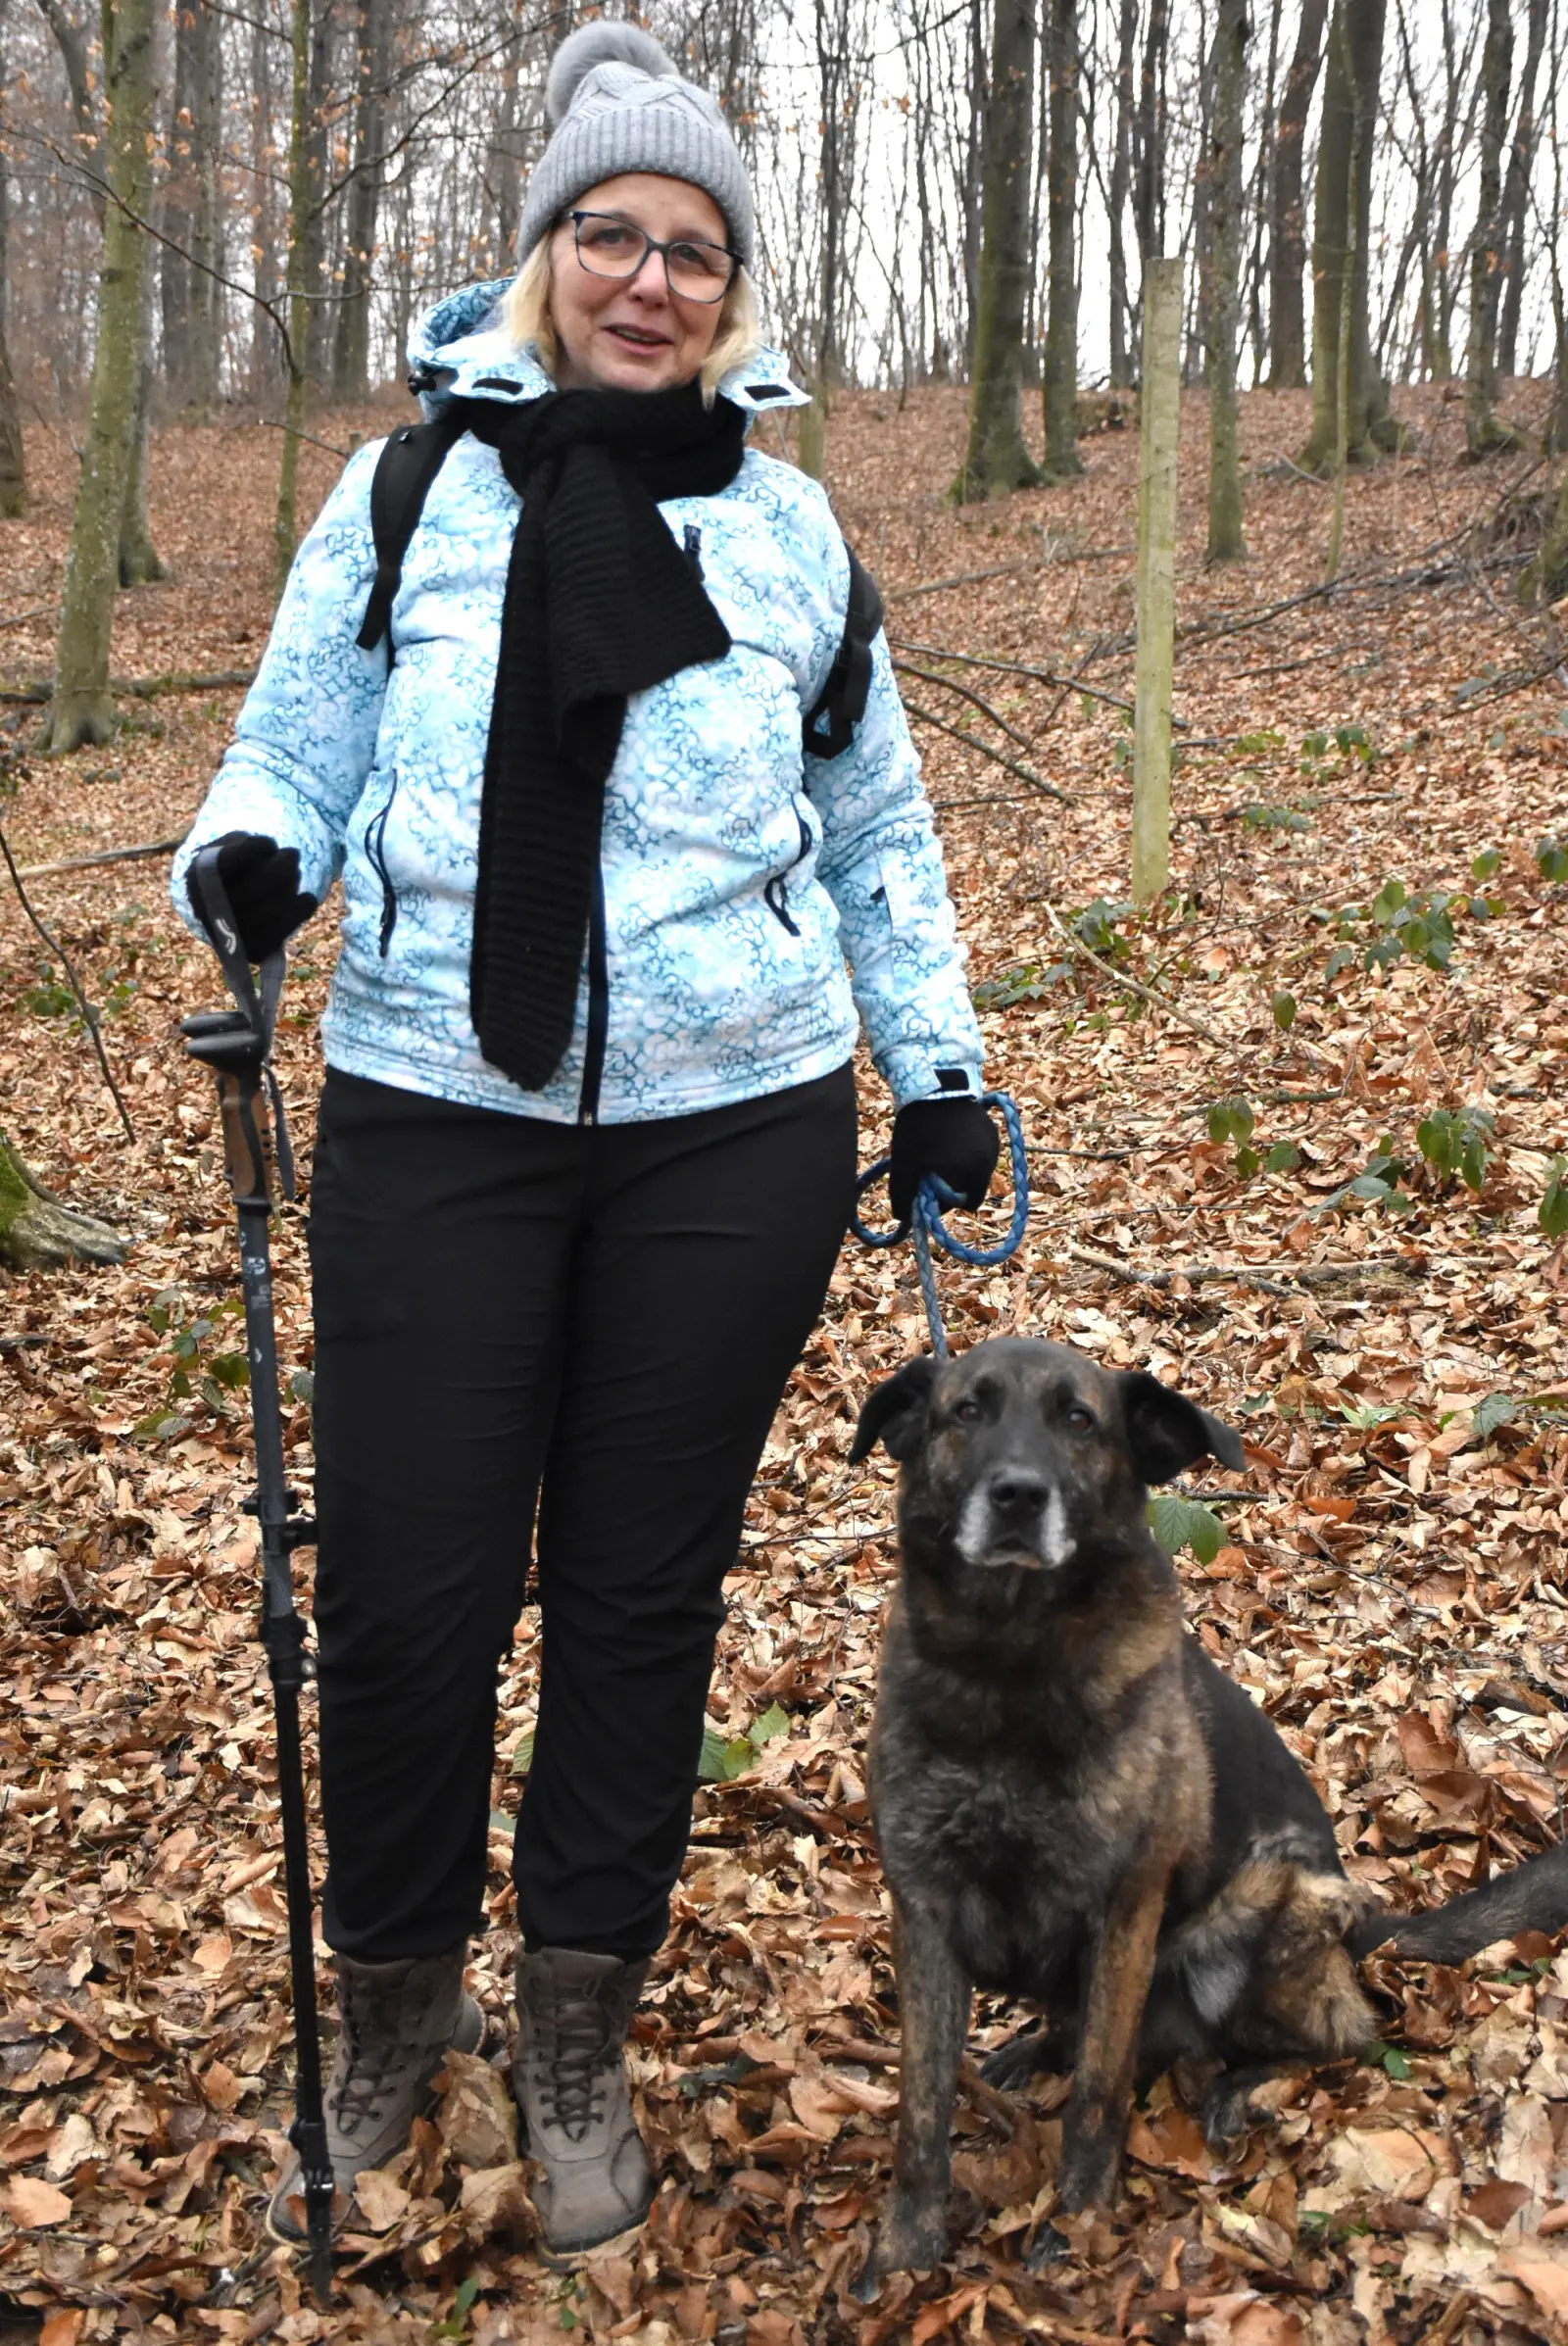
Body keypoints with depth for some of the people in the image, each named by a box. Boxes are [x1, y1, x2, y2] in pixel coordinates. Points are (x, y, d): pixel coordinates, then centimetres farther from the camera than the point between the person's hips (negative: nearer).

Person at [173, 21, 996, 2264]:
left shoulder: (784, 520, 9)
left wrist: (940, 1064, 13)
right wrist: (251, 863, -15)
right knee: (404, 1589, 0)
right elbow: (297, 752, 7)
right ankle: (390, 2010, 28)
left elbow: (876, 823, 17)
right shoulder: (407, 493, 5)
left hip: (736, 1131, 1)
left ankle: (579, 2036, 29)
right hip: (439, 1117, -1)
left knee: (645, 1589, 8)